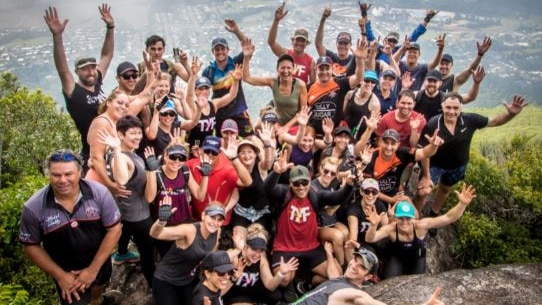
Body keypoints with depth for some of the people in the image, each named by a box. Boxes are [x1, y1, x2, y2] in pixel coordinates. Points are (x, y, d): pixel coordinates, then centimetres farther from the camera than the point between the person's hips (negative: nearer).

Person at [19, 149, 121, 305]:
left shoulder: (99, 193, -22)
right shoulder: (33, 208, -22)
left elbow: (114, 229, -17)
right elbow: (31, 245, -9)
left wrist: (93, 269, -17)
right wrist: (59, 275, -12)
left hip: (101, 264, 2)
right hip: (66, 273, -2)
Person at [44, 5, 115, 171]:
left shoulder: (97, 85, 4)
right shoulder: (74, 92, -9)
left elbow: (107, 56, 9)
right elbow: (62, 69, -25)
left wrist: (110, 28, 2)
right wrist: (57, 36, -36)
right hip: (92, 155, -6)